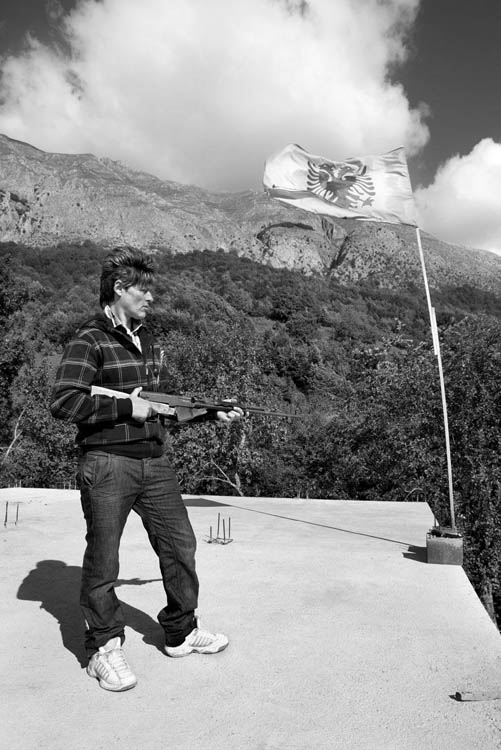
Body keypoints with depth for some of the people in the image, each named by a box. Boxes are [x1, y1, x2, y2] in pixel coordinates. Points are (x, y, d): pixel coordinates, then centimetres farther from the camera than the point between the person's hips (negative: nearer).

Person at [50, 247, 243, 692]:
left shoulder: (148, 343, 15)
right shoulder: (90, 341, -8)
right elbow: (63, 403, -18)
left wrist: (212, 413, 15)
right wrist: (127, 408, -17)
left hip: (155, 462, 7)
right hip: (107, 465, -7)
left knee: (180, 545, 11)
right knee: (103, 561, 6)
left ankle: (181, 631, 31)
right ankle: (103, 648, 26)